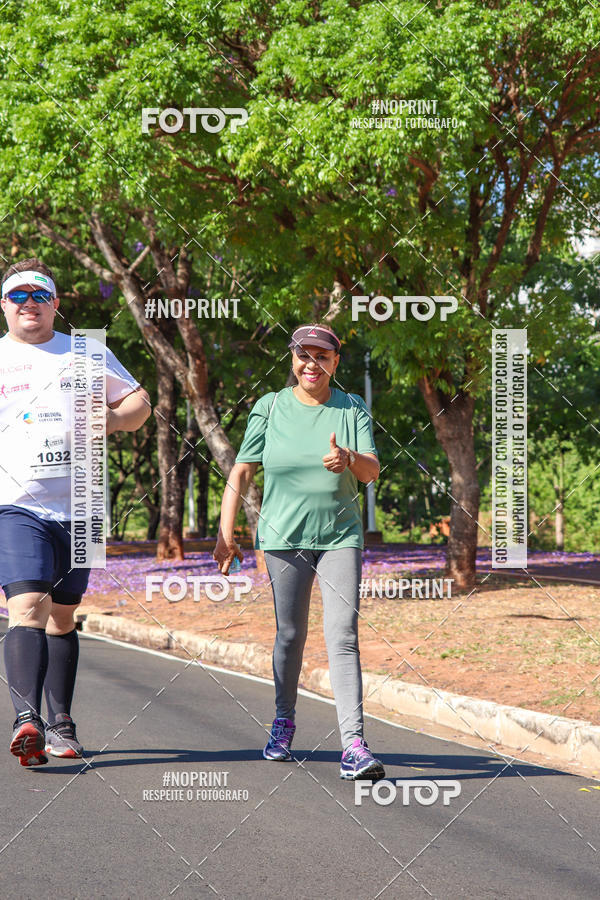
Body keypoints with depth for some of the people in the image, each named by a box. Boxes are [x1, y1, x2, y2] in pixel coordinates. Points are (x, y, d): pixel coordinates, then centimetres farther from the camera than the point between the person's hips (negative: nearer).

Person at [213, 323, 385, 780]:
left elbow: (372, 470, -6)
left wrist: (348, 459, -29)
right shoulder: (270, 408, 5)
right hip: (284, 536, 1)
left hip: (340, 537, 0)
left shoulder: (353, 409, 5)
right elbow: (241, 471, 6)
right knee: (290, 634, 7)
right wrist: (225, 533, -1)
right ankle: (284, 722, 31)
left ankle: (354, 745, -18)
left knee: (343, 636, -11)